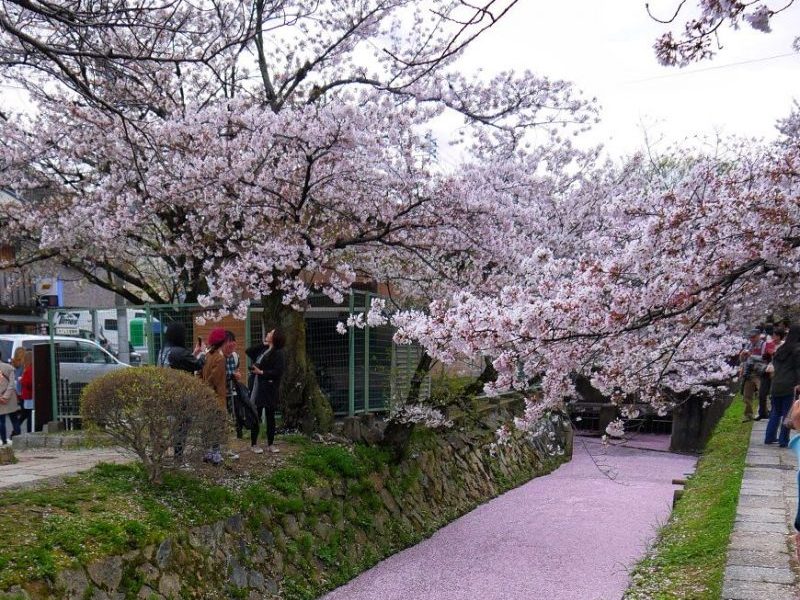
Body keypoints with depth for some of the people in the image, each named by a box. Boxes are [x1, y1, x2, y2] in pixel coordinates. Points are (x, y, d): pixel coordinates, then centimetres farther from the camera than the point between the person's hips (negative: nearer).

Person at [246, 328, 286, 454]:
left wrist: (262, 372, -15)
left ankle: (270, 444, 16)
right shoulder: (263, 349, 11)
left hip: (269, 391, -5)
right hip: (257, 389, 5)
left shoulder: (278, 353, -10)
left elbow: (278, 372, -17)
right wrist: (263, 344, 6)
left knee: (270, 417, 6)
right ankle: (254, 444, 14)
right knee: (255, 417, 6)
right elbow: (248, 351, 14)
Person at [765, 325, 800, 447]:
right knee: (787, 414, 0)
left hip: (776, 385, 6)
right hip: (789, 385, -6)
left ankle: (769, 437, 17)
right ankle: (783, 440, 1)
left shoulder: (781, 348, 13)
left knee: (776, 412, 16)